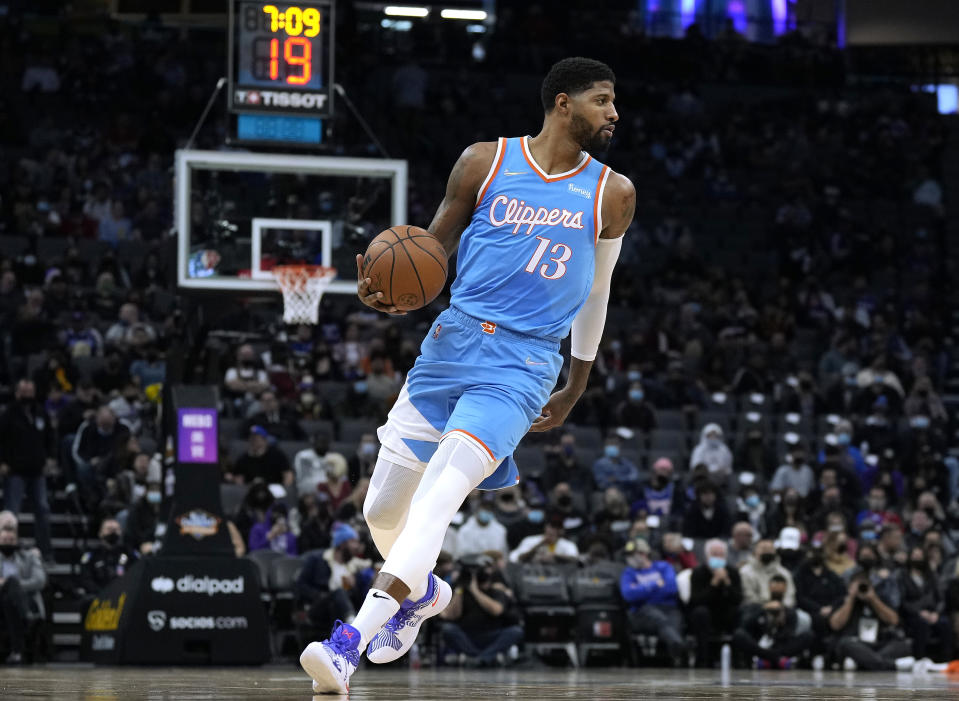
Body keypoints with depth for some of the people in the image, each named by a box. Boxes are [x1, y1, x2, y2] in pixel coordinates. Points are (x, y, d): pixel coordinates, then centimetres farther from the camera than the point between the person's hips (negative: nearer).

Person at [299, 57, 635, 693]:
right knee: (383, 509, 7)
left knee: (439, 491, -25)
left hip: (524, 364, -2)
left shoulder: (612, 196, 7)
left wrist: (578, 386, 26)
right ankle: (422, 592, 42)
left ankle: (350, 641, -32)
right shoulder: (486, 163, 5)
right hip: (454, 342, 2)